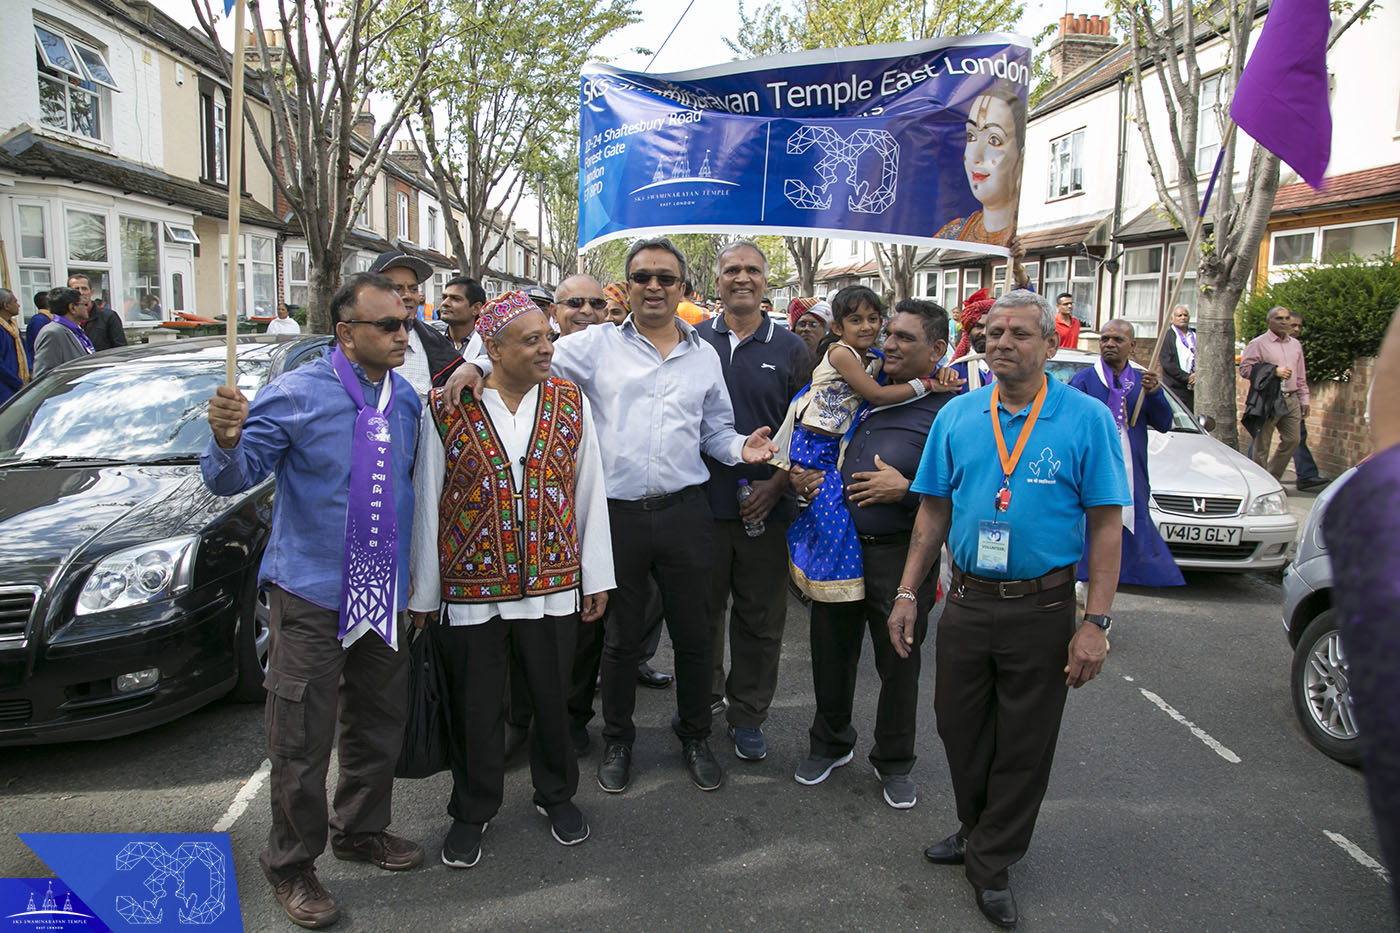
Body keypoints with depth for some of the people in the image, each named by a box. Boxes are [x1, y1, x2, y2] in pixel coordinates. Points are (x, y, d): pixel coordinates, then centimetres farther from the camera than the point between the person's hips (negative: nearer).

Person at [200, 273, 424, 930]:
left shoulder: (406, 399, 5)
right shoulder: (296, 395, -12)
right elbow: (231, 479, -13)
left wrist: (410, 569, 13)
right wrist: (227, 438, -34)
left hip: (384, 594, 6)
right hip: (312, 592, -5)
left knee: (378, 724, 17)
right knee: (302, 739, 2)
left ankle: (361, 830, 39)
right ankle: (291, 865, 23)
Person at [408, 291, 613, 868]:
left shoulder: (571, 403, 2)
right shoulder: (445, 408, -5)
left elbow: (590, 493, 6)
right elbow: (426, 503, -1)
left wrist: (596, 578, 7)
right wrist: (423, 594, 1)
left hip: (553, 584, 2)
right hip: (470, 587, -1)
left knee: (552, 698, 15)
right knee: (475, 707, 11)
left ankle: (556, 794, 39)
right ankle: (471, 811, 34)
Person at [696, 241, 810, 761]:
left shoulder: (790, 350, 3)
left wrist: (776, 484, -9)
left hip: (766, 507, 0)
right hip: (702, 500, 1)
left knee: (760, 616, 8)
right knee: (702, 607, 13)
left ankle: (747, 715, 24)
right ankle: (703, 695, 34)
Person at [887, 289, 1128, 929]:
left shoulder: (1086, 419, -6)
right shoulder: (957, 416, 4)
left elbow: (1105, 525, -7)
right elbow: (934, 512, 8)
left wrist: (1096, 623, -12)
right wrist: (908, 594, 4)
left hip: (1042, 611, -3)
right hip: (966, 604, 3)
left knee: (1024, 745, 9)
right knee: (960, 731, 14)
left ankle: (991, 864, 27)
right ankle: (975, 833, 38)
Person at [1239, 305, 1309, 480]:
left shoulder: (1295, 345, 18)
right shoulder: (1257, 344, -2)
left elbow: (1301, 376, 22)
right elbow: (1245, 369, -11)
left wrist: (1304, 399, 18)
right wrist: (1274, 371, -16)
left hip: (1291, 400, 6)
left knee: (1292, 440, 5)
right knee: (1262, 445, -2)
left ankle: (1273, 479, 20)